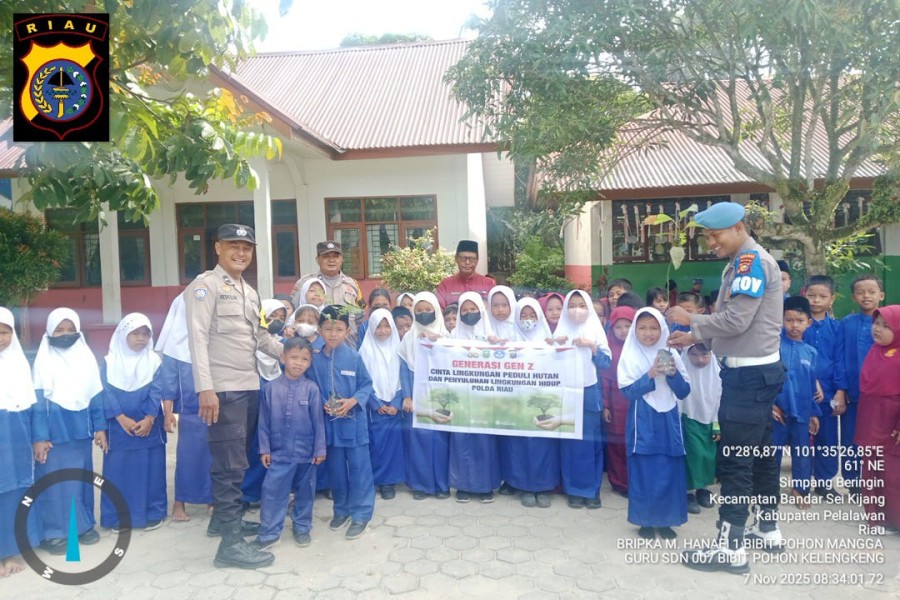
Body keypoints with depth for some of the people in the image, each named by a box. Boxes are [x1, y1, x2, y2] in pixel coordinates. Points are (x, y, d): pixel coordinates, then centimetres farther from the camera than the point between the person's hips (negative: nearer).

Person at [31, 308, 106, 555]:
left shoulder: (86, 357, 5)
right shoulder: (43, 359, -5)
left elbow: (96, 395, 8)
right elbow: (37, 400, -8)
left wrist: (100, 427, 4)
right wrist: (39, 437, -12)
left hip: (80, 429, 4)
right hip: (54, 430, -3)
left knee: (81, 477, 11)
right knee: (53, 481, 1)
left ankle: (82, 524, 23)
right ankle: (52, 532, 12)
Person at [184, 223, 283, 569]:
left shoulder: (250, 293, 18)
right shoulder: (205, 286, -7)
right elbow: (198, 338, -15)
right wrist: (205, 388, -22)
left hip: (250, 387, 8)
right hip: (223, 390, -8)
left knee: (237, 460, 18)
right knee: (230, 464, -5)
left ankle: (223, 518, 34)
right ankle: (231, 543, 2)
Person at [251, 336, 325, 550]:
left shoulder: (311, 389, -8)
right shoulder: (271, 388, -5)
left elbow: (318, 421, -4)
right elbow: (264, 421, 1)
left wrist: (320, 449, -2)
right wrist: (264, 449, 1)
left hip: (306, 452, 0)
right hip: (279, 453, 0)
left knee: (305, 492, 13)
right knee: (272, 492, 2)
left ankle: (301, 527, 30)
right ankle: (269, 533, 15)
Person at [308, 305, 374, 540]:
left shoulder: (354, 357, -8)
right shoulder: (316, 360, -1)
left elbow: (366, 385, -3)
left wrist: (352, 401, -17)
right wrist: (323, 404, -12)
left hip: (354, 421, -3)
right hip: (330, 422, 3)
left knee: (359, 468, 3)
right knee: (335, 468, 16)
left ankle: (361, 514, 15)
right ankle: (341, 509, 33)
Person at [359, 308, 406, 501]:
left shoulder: (398, 348, 4)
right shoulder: (366, 350, -2)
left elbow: (402, 379, 3)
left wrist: (396, 404, -7)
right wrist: (377, 404, -9)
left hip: (394, 406, 2)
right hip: (374, 406, -1)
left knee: (393, 442, 0)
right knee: (375, 442, -1)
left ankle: (389, 481, 11)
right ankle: (374, 480, 13)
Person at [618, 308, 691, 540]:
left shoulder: (671, 354, 3)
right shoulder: (629, 356, -3)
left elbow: (684, 392, 2)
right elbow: (628, 391, -10)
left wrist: (673, 374, -15)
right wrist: (650, 375, -20)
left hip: (668, 421, 2)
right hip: (642, 423, -2)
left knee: (669, 472, 5)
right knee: (643, 471, 2)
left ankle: (665, 520, 20)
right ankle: (645, 520, 16)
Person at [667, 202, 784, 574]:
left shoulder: (752, 260, -15)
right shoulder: (743, 263, 15)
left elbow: (736, 321, -22)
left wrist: (691, 320, -9)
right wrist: (695, 338, 8)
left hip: (751, 374, -10)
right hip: (753, 371, 10)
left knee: (735, 459, -5)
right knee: (758, 453, 18)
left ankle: (730, 547, 3)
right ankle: (768, 529, 31)